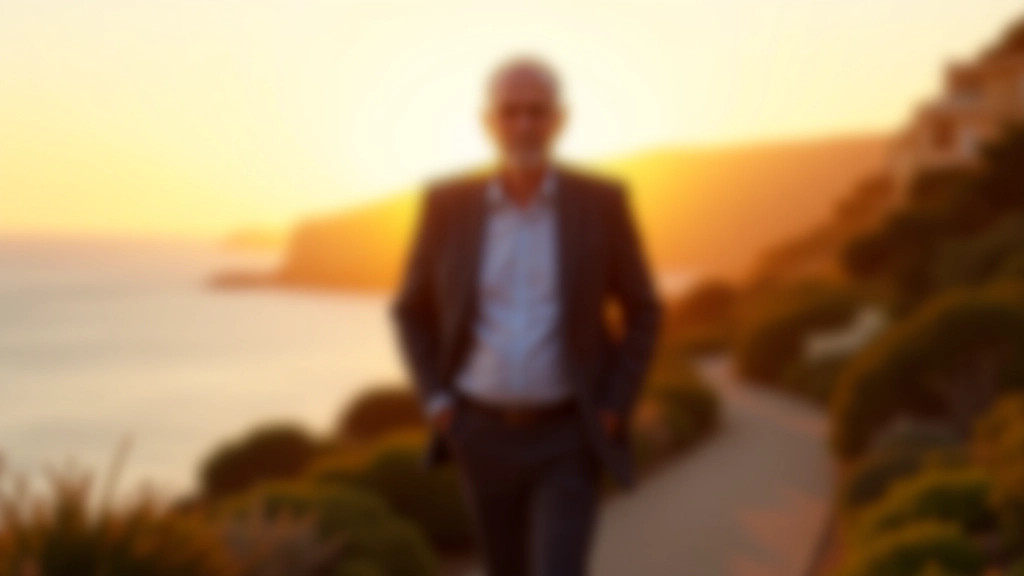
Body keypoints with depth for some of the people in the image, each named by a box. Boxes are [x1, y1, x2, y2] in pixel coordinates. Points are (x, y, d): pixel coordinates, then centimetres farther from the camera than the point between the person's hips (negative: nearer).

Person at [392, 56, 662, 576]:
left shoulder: (600, 202, -7)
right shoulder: (449, 204, -5)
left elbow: (642, 313, 2)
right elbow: (413, 310, 7)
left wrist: (614, 410, -7)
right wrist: (435, 400, -4)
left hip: (567, 437, -2)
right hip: (483, 431, 2)